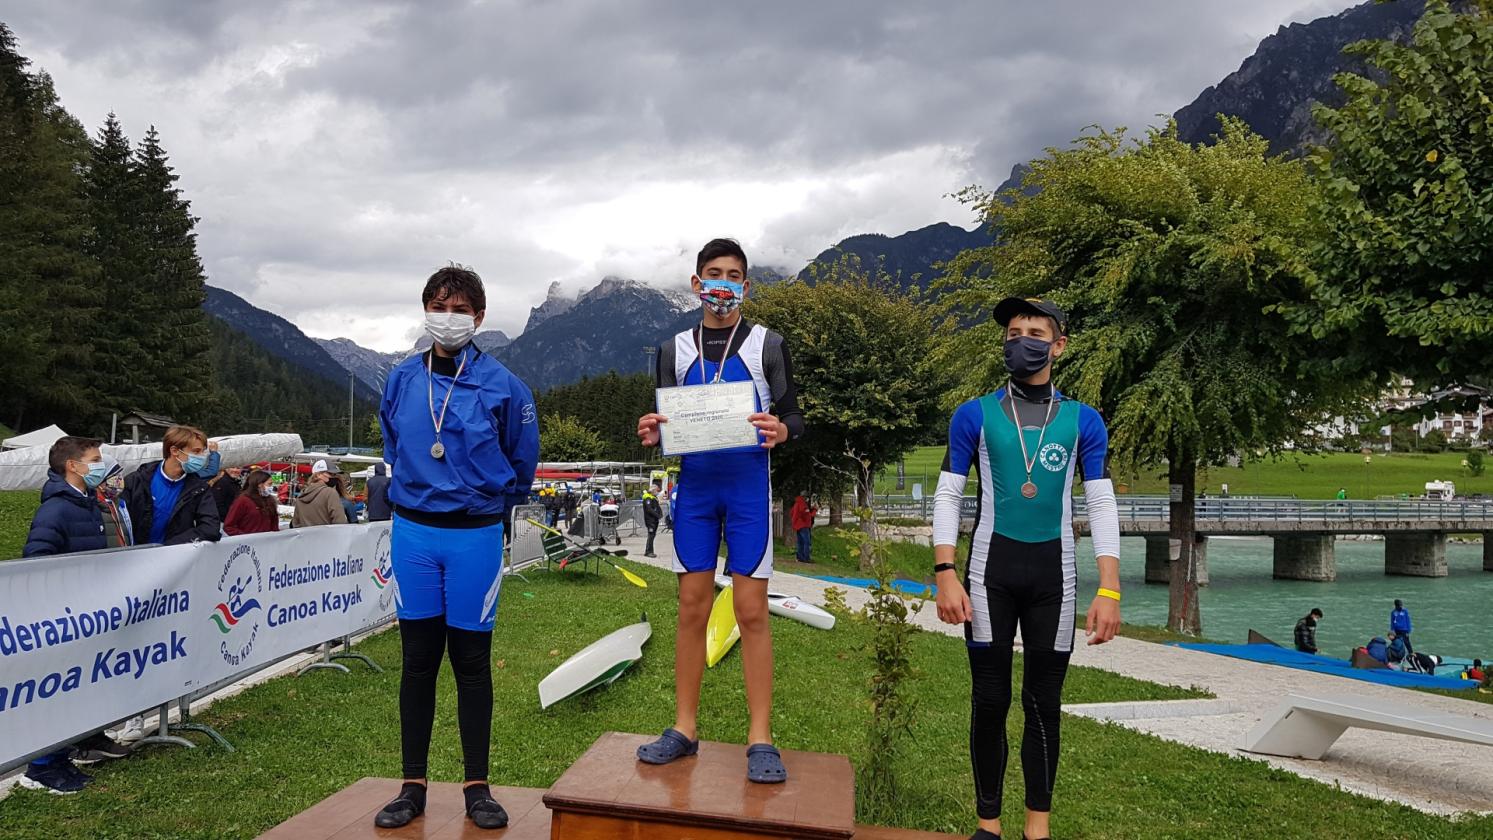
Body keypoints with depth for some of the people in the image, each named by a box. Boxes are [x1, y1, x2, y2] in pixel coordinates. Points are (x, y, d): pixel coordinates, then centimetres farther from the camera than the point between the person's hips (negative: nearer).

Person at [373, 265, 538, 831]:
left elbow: (522, 462, 7)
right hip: (413, 532, 2)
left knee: (472, 662, 5)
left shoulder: (502, 386, -6)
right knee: (418, 661, 7)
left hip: (476, 535, -2)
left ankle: (477, 788, 16)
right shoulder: (402, 380, 3)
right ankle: (413, 786, 17)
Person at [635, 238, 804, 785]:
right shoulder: (675, 349, 10)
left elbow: (794, 417, 3)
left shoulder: (767, 345, 3)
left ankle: (760, 739, 2)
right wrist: (652, 435, -10)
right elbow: (666, 423, 13)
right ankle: (684, 728, 13)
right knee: (692, 607, 4)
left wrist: (780, 430, -21)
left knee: (751, 611, -4)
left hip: (748, 488, -2)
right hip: (695, 488, 3)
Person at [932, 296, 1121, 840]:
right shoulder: (974, 416, 2)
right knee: (989, 701, 4)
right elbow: (948, 498, 2)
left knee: (1044, 703, 6)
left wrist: (1109, 591, -6)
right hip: (990, 570, -1)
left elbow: (1102, 508, 3)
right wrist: (946, 576, -9)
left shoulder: (1084, 422, 5)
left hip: (1053, 572, 1)